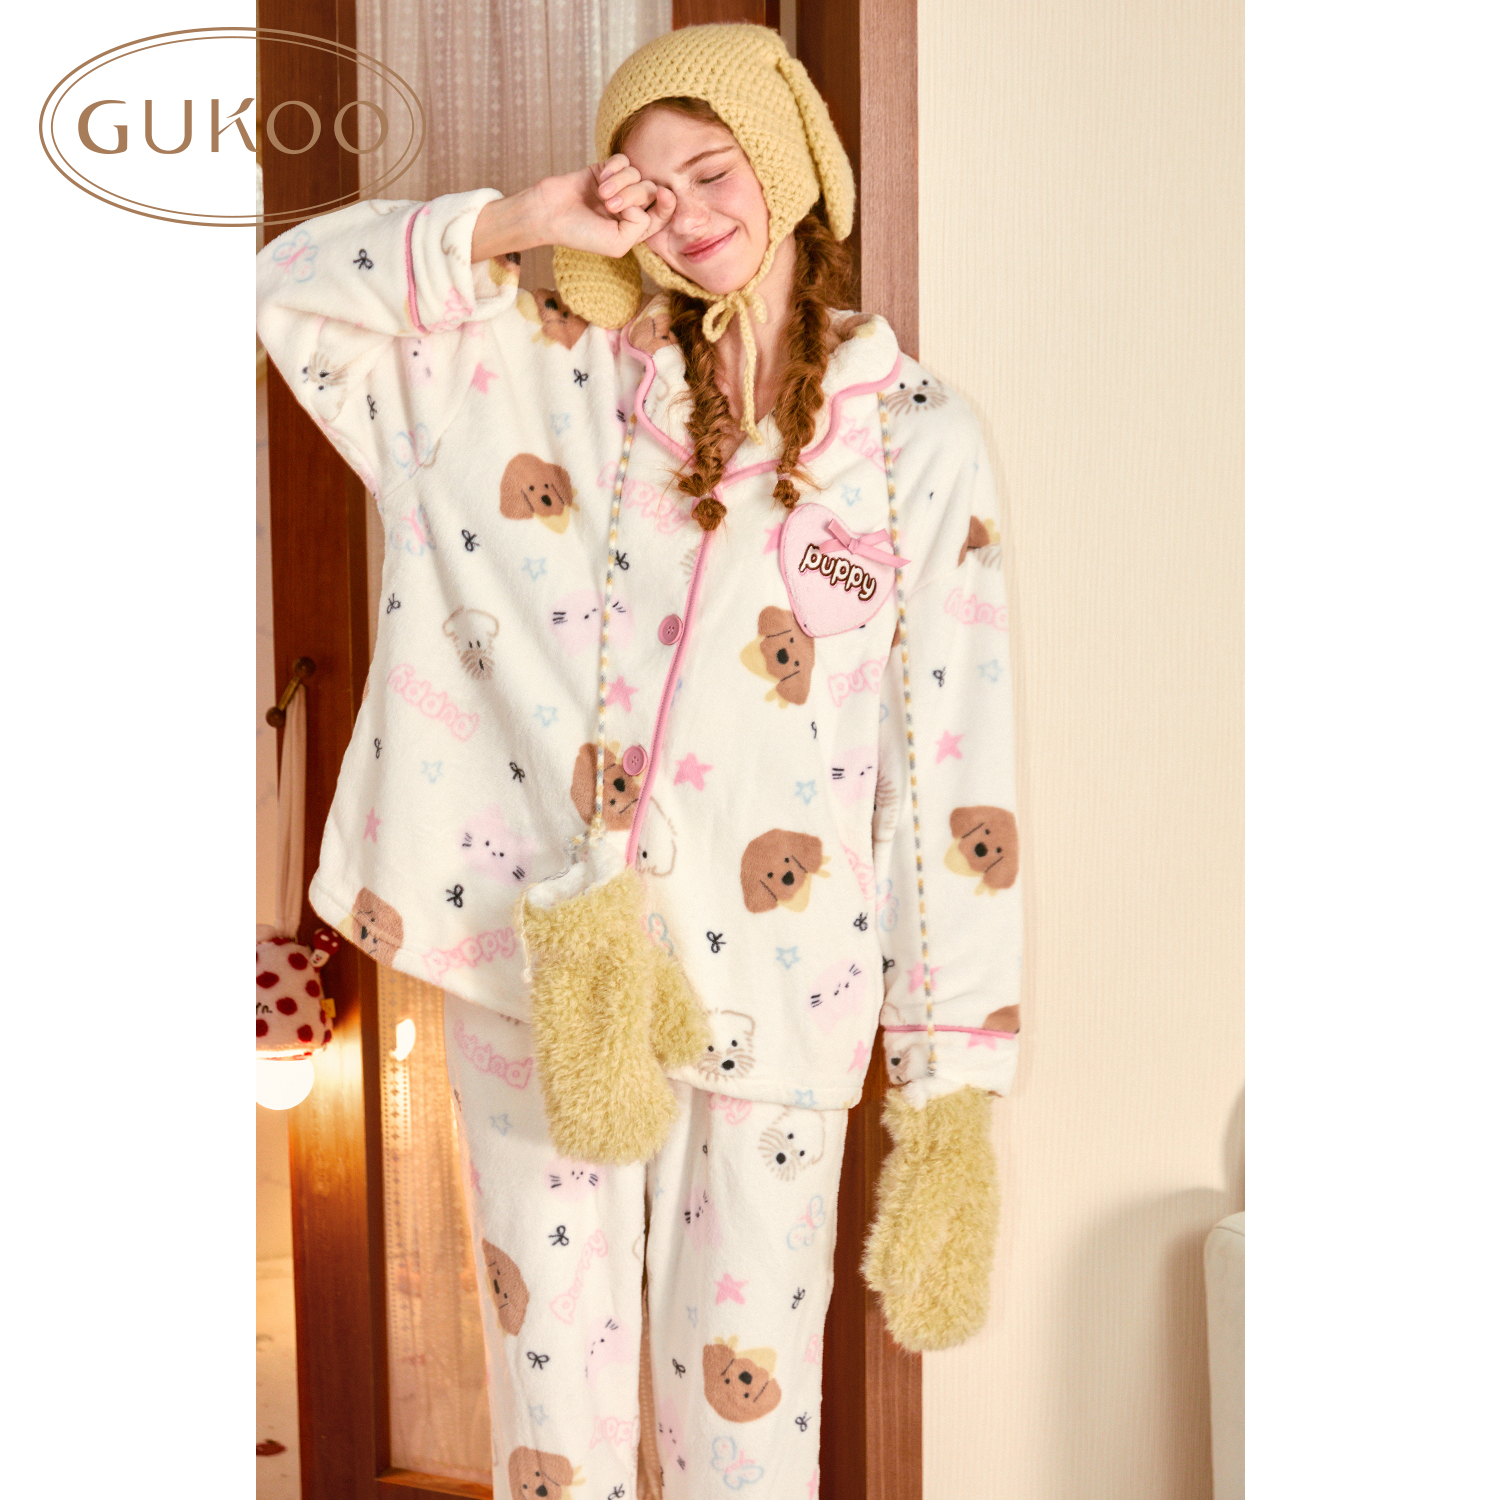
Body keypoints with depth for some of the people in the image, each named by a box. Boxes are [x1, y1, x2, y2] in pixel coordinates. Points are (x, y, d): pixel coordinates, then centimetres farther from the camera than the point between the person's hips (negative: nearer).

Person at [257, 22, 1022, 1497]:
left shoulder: (919, 443, -1)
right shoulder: (555, 364, 5)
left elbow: (956, 772, -3)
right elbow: (293, 281, 5)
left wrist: (953, 1072, -5)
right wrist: (520, 222, -7)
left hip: (769, 990, -1)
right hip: (534, 959, 2)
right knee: (554, 1366, 13)